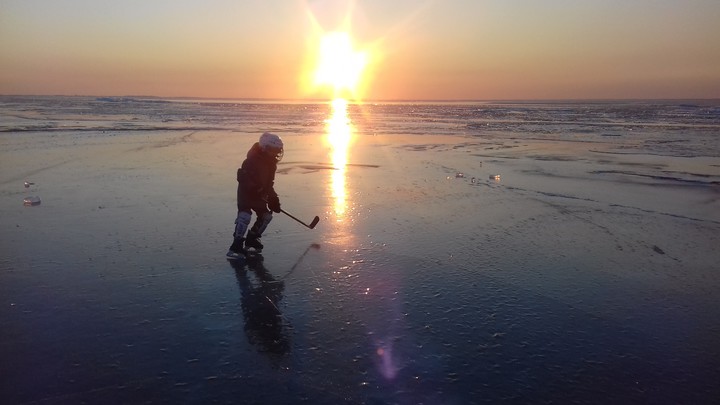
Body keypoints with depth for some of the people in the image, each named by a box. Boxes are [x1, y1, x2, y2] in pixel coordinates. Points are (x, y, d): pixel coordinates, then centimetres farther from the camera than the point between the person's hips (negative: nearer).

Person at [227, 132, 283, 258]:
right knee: (245, 216, -22)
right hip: (246, 192, -8)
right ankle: (236, 246, -20)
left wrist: (273, 199, 4)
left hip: (259, 194, 9)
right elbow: (243, 178, -30)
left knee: (266, 216, 8)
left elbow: (269, 183, 11)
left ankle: (251, 239, 23)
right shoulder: (252, 161, -24)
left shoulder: (270, 163, 3)